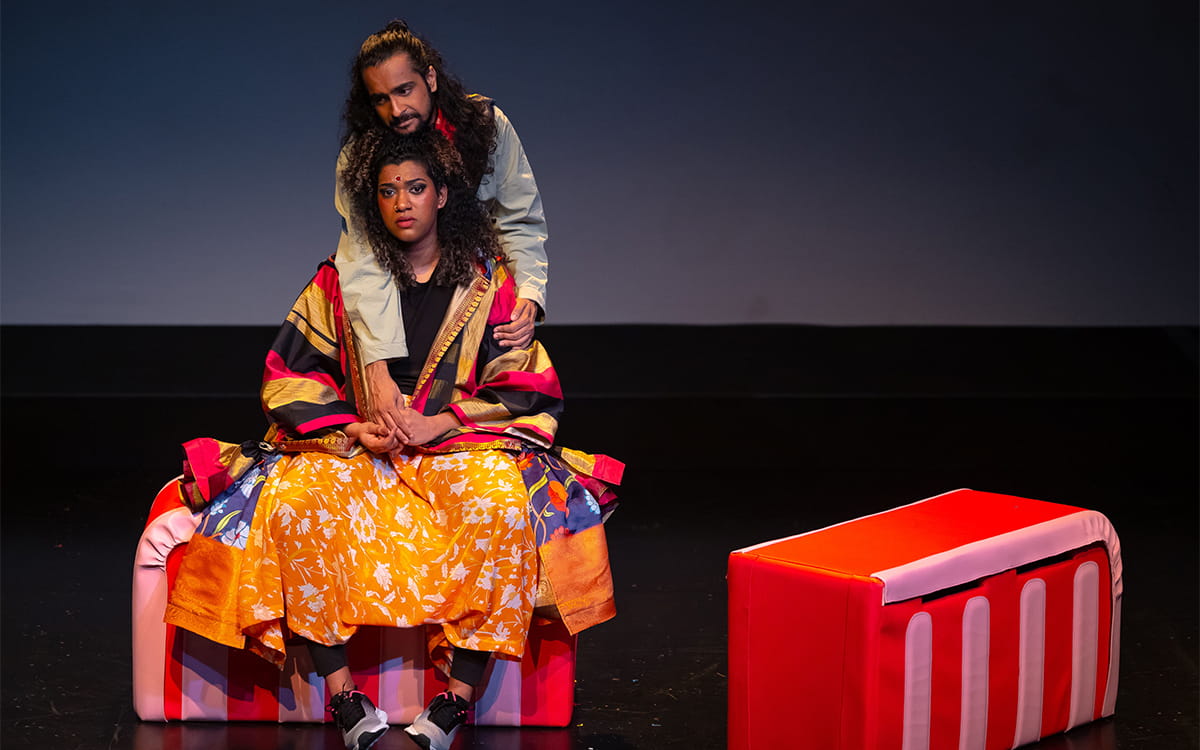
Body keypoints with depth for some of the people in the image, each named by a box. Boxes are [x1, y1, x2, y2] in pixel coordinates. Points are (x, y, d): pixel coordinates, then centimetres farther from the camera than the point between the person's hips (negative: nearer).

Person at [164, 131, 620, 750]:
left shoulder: (487, 282, 6)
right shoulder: (339, 281, 9)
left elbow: (521, 386, 2)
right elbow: (290, 375, 7)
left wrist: (439, 424, -13)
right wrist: (351, 428, -10)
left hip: (459, 445, -1)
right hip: (352, 446, 1)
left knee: (503, 509, -35)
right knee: (297, 505, -32)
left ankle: (457, 698, -33)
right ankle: (342, 694, -31)